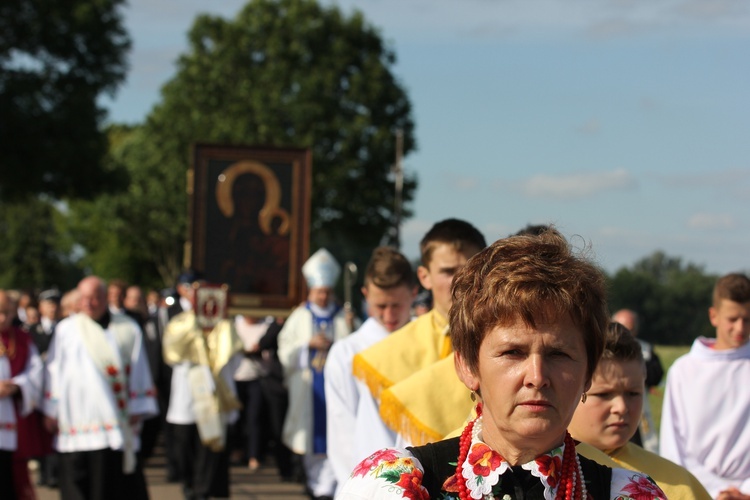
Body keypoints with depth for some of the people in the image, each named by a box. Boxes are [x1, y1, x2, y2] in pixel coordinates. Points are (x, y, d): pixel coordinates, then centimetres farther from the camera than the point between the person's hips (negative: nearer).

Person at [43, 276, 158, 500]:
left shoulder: (128, 329, 7)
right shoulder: (65, 330, 8)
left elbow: (139, 372, 7)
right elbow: (53, 372, 9)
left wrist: (137, 410, 1)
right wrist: (51, 412, 5)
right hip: (75, 420, 1)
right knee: (77, 481, -1)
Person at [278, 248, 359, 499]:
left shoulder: (343, 318, 6)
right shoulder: (299, 317, 7)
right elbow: (285, 351, 3)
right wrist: (309, 344, -11)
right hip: (307, 385, 1)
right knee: (311, 435, 6)